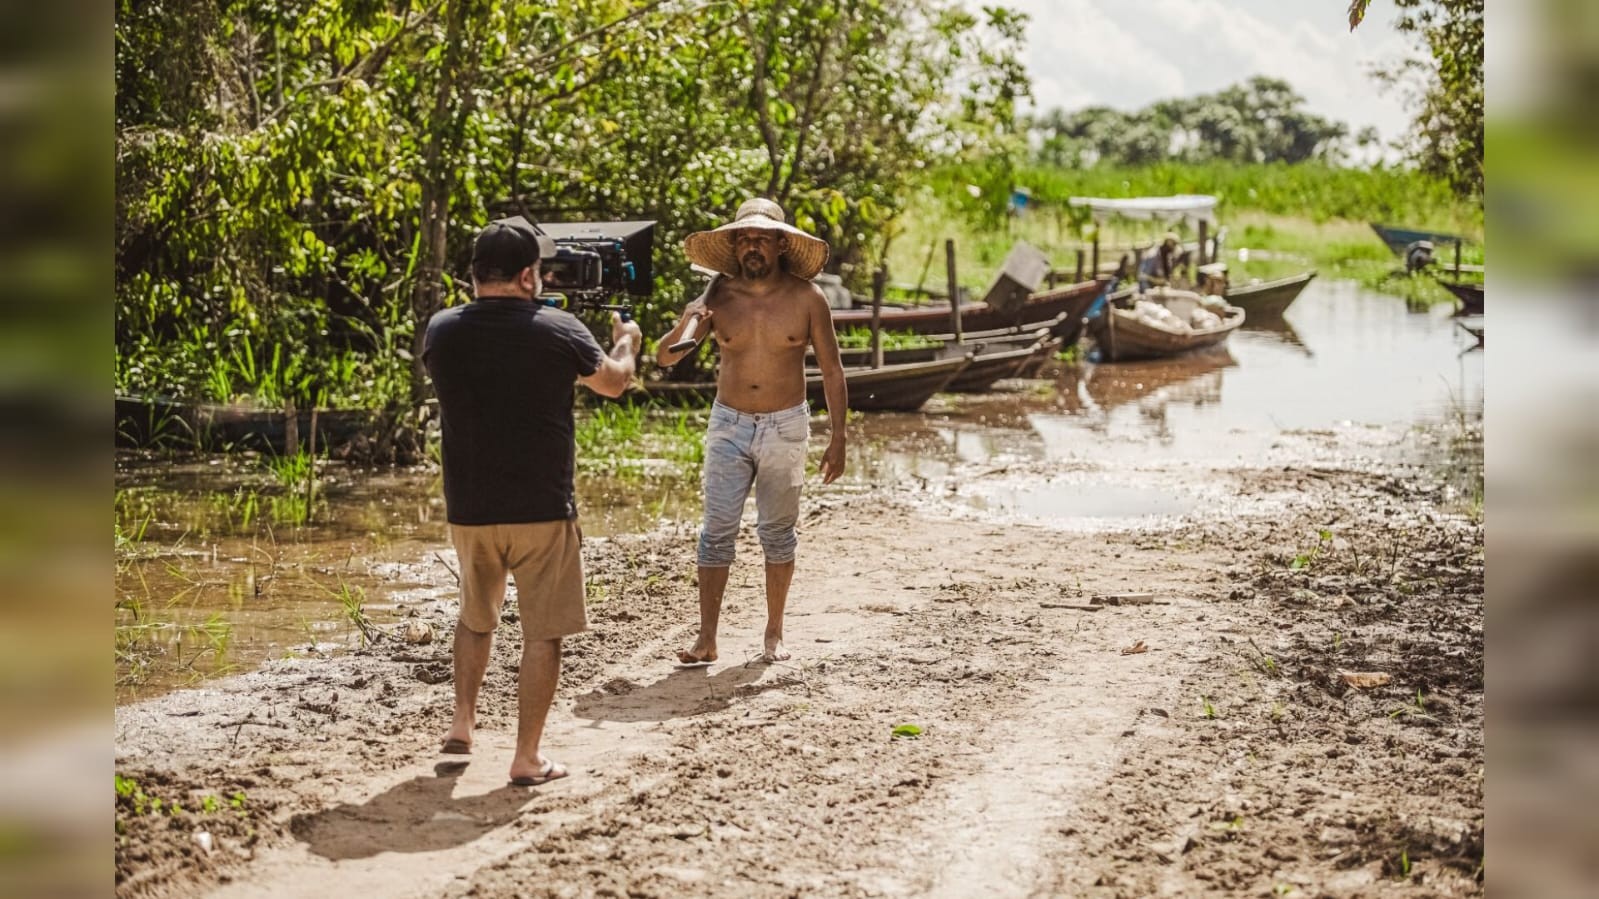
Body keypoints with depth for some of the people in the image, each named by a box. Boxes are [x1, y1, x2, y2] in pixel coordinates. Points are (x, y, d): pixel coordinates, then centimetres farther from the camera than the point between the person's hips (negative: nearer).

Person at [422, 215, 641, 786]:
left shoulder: (442, 331, -4)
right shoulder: (557, 332, -12)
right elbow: (614, 381, 6)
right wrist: (627, 341, 28)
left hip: (468, 510, 4)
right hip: (542, 509, -4)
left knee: (475, 617, 26)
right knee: (541, 633, 5)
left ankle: (462, 724, 27)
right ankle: (528, 758, 7)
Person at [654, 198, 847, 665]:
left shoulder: (806, 298, -7)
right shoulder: (719, 295, -5)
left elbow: (832, 370, 0)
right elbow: (664, 357, -4)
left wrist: (837, 439, -3)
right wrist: (685, 327, -25)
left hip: (786, 427, -1)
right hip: (729, 424, 1)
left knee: (777, 532, 9)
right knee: (717, 531, -4)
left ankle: (774, 634, 21)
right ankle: (706, 640, -2)